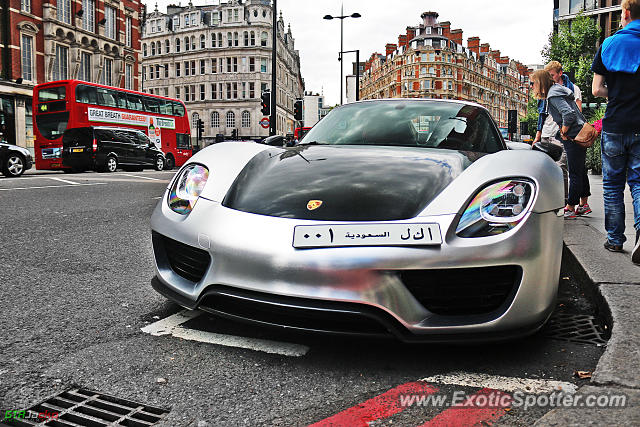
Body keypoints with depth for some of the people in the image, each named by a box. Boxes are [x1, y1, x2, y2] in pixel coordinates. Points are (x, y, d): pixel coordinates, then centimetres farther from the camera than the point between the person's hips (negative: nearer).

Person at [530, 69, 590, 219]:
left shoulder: (553, 95, -14)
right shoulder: (556, 91, 16)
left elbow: (569, 114, -27)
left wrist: (564, 132, -14)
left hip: (573, 138, -11)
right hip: (580, 135, 11)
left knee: (574, 173, -4)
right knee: (580, 171, 16)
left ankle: (570, 209, 3)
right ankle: (583, 205, 26)